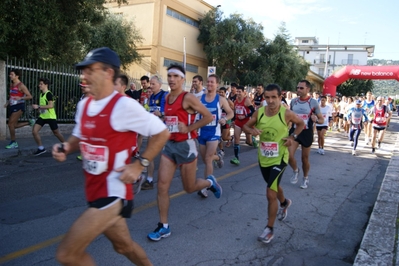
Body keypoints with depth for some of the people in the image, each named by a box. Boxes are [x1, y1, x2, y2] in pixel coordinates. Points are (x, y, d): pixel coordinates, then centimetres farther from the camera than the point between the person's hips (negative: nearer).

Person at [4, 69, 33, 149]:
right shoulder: (12, 85, 14)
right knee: (14, 125, 9)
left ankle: (13, 143, 1)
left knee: (11, 124, -10)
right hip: (12, 106, 9)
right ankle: (30, 122, 26)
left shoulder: (21, 85, -10)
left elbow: (30, 96, -12)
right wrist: (7, 102, 12)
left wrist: (20, 98, -27)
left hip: (18, 107, -9)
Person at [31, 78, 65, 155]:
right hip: (42, 116, 7)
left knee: (56, 133, 6)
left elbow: (51, 105, -25)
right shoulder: (41, 94, 12)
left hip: (50, 117, -7)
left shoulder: (48, 94, -14)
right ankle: (41, 148, 5)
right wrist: (36, 107, 9)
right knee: (34, 131, -7)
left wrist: (38, 106, -24)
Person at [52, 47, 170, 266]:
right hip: (95, 190, 8)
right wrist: (66, 148, -1)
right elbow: (79, 137, 20)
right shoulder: (84, 105, 6)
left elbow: (162, 133, -12)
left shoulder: (124, 105, -18)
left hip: (113, 192, -8)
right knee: (124, 246, 24)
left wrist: (140, 165, -15)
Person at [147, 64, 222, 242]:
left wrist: (188, 128, -17)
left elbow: (208, 117, -14)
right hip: (169, 145, 6)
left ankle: (210, 182, 41)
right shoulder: (167, 98, 9)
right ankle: (164, 227, 12)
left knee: (189, 188, 8)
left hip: (186, 145, -6)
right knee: (162, 186, 0)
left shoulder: (188, 98, -13)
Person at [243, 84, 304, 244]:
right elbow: (245, 126, 3)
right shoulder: (259, 112, -7)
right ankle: (284, 203, 60)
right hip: (263, 158, 5)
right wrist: (252, 131, -20)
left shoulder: (286, 113, -15)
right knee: (274, 187, 27)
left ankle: (269, 229, 6)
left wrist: (293, 137, -13)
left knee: (270, 194, -11)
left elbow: (301, 124, 3)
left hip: (279, 159, -5)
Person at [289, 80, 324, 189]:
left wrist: (316, 120, -24)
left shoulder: (313, 102, -9)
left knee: (305, 158, 9)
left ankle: (305, 178, 33)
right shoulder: (293, 101, 2)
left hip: (307, 132, -3)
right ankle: (296, 171, 22)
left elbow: (322, 120, -3)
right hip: (294, 130, 3)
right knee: (289, 155, -9)